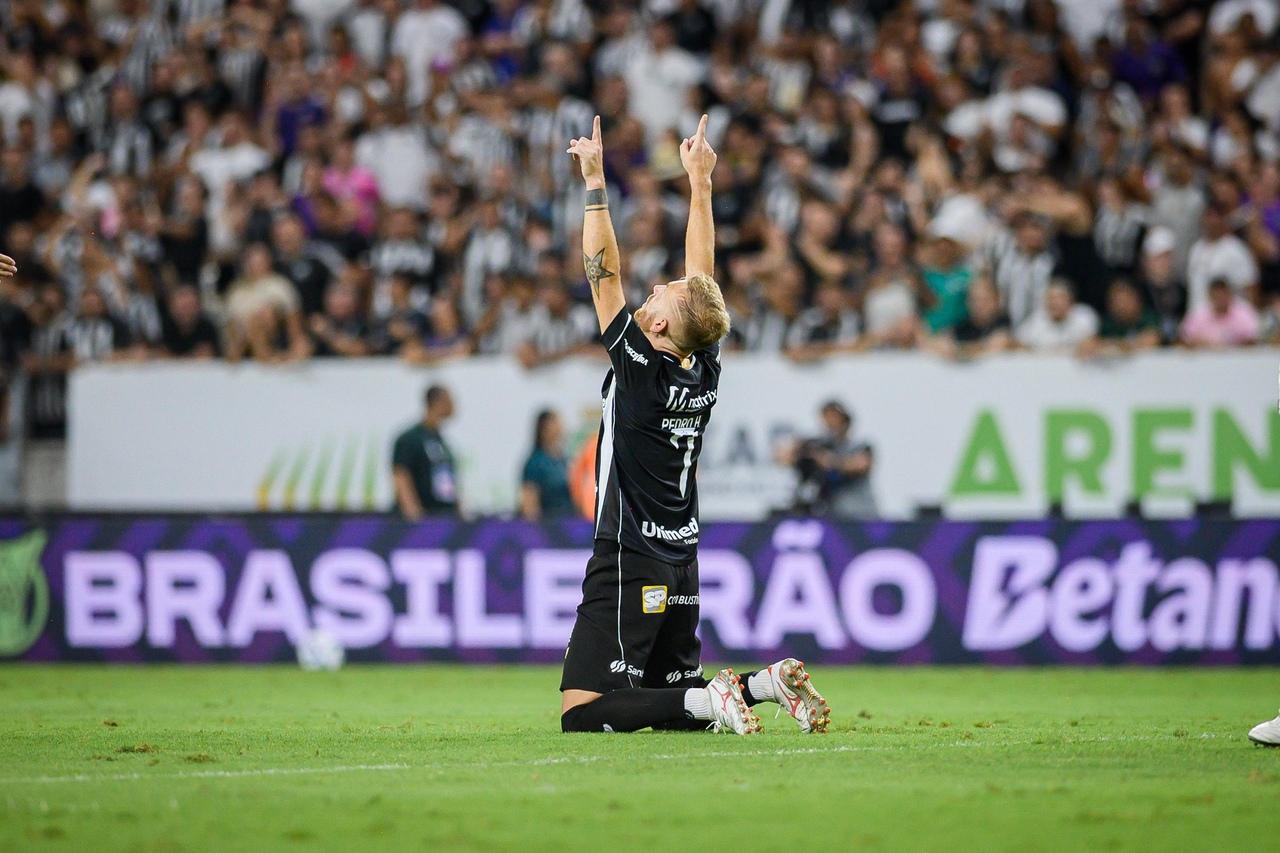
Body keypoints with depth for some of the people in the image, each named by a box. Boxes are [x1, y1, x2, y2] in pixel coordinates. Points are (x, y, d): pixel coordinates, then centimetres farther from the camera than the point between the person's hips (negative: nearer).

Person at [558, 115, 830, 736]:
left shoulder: (641, 370, -16)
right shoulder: (706, 372, 1)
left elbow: (604, 273, -14)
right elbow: (702, 272, 11)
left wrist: (595, 182, -10)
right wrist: (699, 180, 16)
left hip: (629, 568, -8)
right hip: (680, 568, 8)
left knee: (582, 712, -10)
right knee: (676, 693, 18)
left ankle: (709, 700, -22)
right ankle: (766, 684, -2)